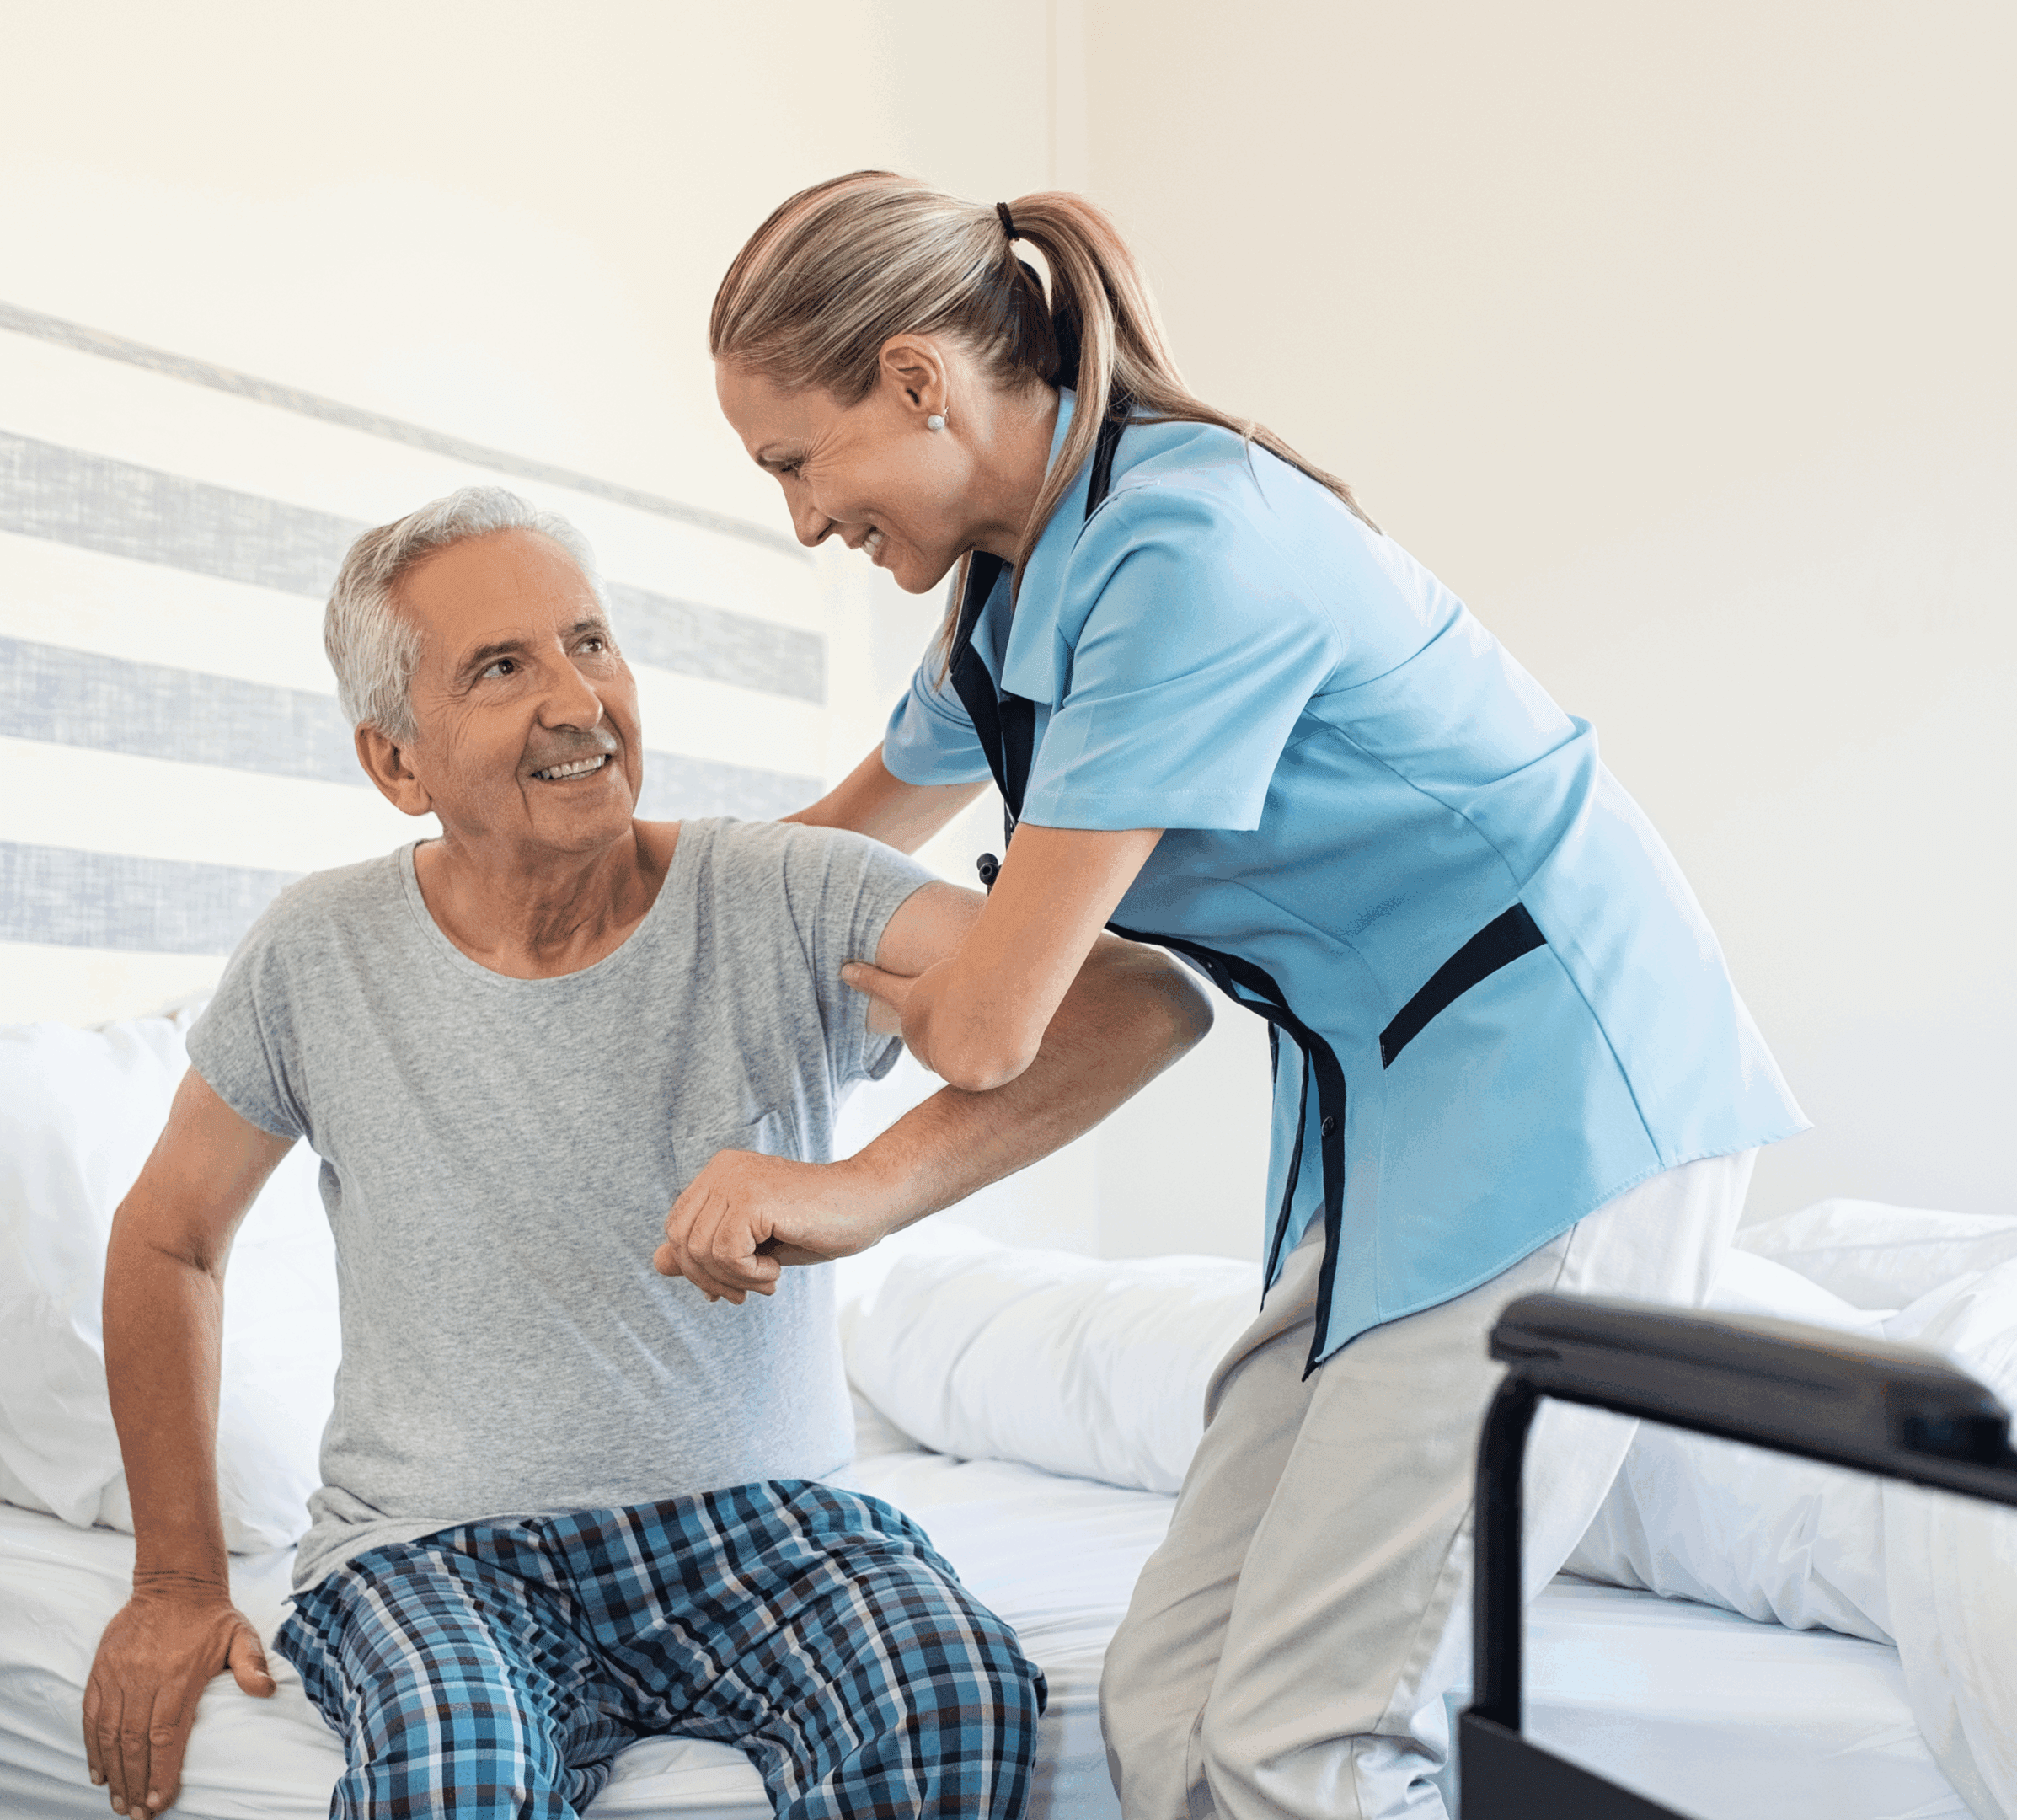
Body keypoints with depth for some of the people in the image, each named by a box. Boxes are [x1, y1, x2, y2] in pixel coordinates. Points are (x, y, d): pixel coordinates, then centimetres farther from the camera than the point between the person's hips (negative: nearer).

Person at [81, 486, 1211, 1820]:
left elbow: (1145, 997, -21)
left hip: (757, 1514, 0)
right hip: (438, 1548, 1)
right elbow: (170, 1234, 14)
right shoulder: (318, 958, -1)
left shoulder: (788, 902, -9)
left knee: (963, 1697, -29)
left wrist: (867, 1188, -37)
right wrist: (180, 1583, 11)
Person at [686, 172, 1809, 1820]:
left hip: (1557, 1099, -9)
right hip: (1391, 1129, 9)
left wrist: (876, 990, 5)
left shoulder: (1191, 542, -21)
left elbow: (987, 1030, -18)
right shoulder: (1015, 589, 10)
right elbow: (850, 833, 29)